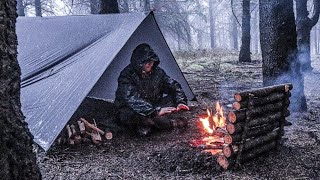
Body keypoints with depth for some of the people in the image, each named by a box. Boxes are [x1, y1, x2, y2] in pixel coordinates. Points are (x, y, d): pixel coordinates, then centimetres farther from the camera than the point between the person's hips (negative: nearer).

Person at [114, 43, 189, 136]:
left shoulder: (157, 71, -5)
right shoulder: (127, 75, -22)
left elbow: (174, 86, 1)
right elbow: (132, 100, -34)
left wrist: (181, 102, -19)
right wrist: (156, 111, -41)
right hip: (129, 111, -5)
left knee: (173, 98, -10)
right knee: (132, 114, -40)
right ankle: (171, 123, -26)